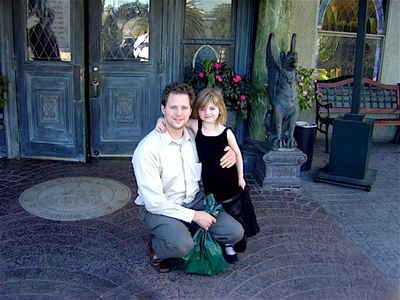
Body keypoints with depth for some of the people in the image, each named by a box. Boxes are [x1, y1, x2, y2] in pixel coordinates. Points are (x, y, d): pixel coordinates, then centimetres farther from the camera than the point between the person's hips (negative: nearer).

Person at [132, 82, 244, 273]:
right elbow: (154, 202, -21)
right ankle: (156, 246, 2)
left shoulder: (194, 136, -2)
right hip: (160, 208, -6)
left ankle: (187, 233, 14)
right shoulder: (147, 149, -21)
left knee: (235, 233, -10)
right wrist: (194, 216, -18)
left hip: (194, 200, 6)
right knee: (182, 245, -34)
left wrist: (230, 154, -6)